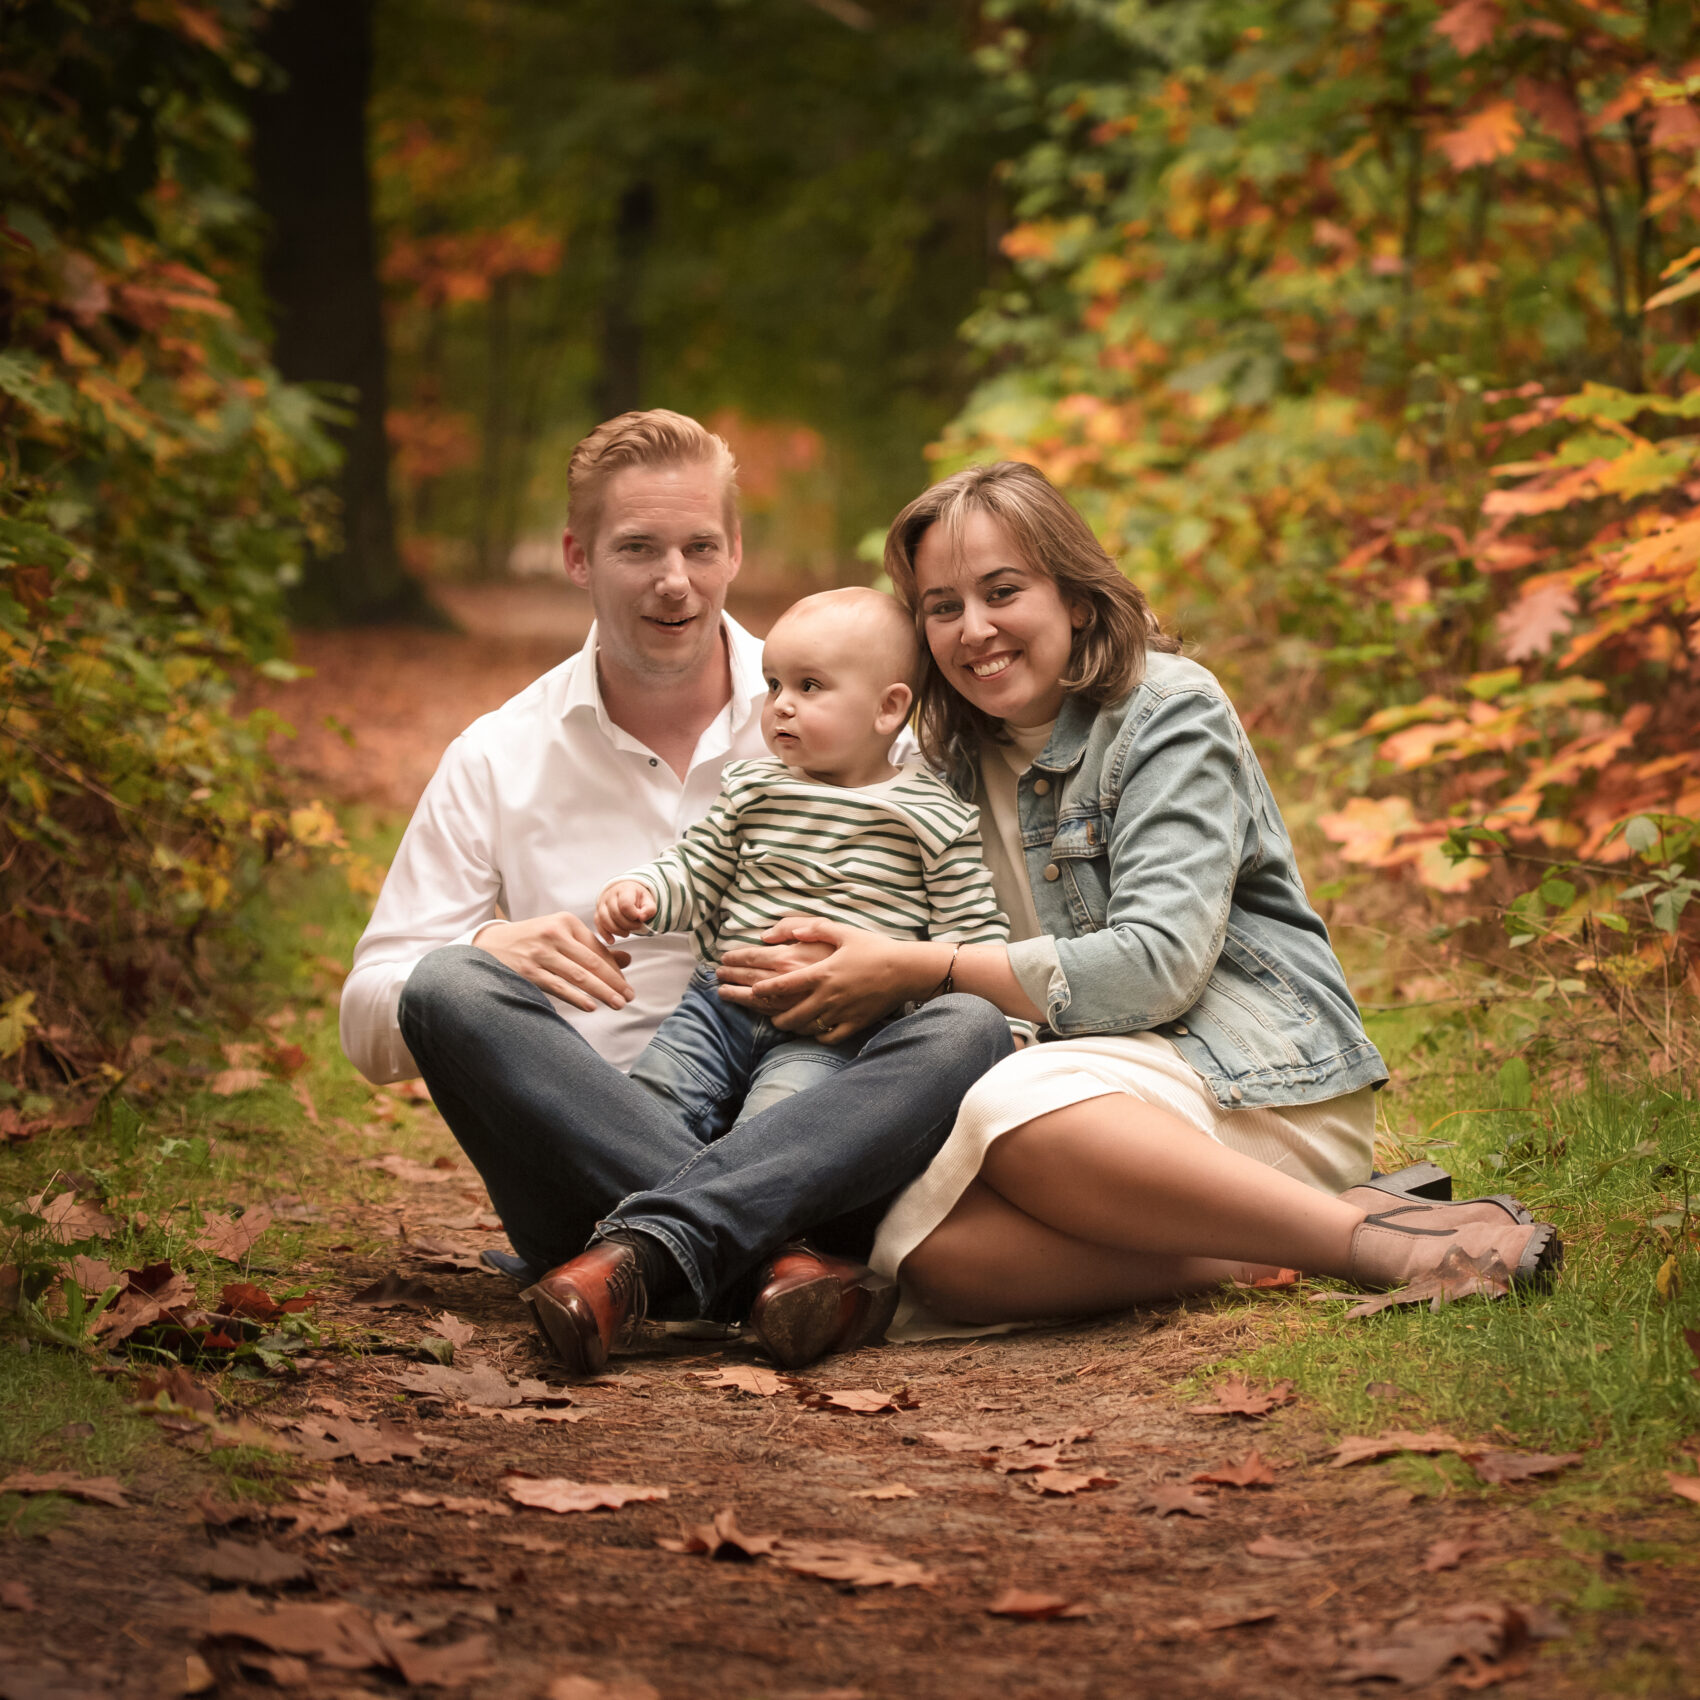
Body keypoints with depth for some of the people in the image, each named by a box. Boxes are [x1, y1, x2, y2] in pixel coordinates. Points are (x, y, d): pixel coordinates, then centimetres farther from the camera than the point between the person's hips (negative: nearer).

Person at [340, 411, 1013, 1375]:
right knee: (449, 987, -26)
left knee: (971, 1031, -27)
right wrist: (488, 951, -14)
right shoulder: (497, 762, 11)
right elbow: (371, 1023, 8)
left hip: (800, 1150, 0)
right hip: (593, 1149, 0)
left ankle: (643, 1254, -42)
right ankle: (769, 1266, -40)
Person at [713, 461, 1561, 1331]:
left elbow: (1157, 966, -17)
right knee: (929, 1249, -29)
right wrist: (804, 983, -7)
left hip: (1257, 1075, -5)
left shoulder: (1169, 711, -5)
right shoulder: (956, 761, 15)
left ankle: (1365, 1232, -31)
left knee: (1019, 1111, -39)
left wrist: (910, 971, -17)